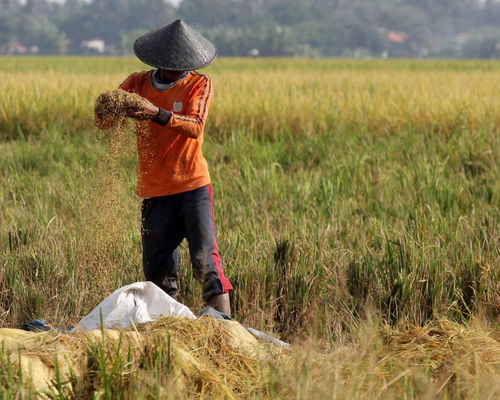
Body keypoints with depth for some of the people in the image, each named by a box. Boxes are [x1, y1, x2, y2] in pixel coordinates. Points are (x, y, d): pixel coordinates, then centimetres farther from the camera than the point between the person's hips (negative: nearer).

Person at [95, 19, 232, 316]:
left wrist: (157, 113, -33)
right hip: (154, 189, 3)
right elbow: (103, 122, 3)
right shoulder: (138, 83, 8)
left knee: (205, 258, -12)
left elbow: (195, 126, -17)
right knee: (158, 267, 3)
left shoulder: (200, 84, -1)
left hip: (193, 185, -3)